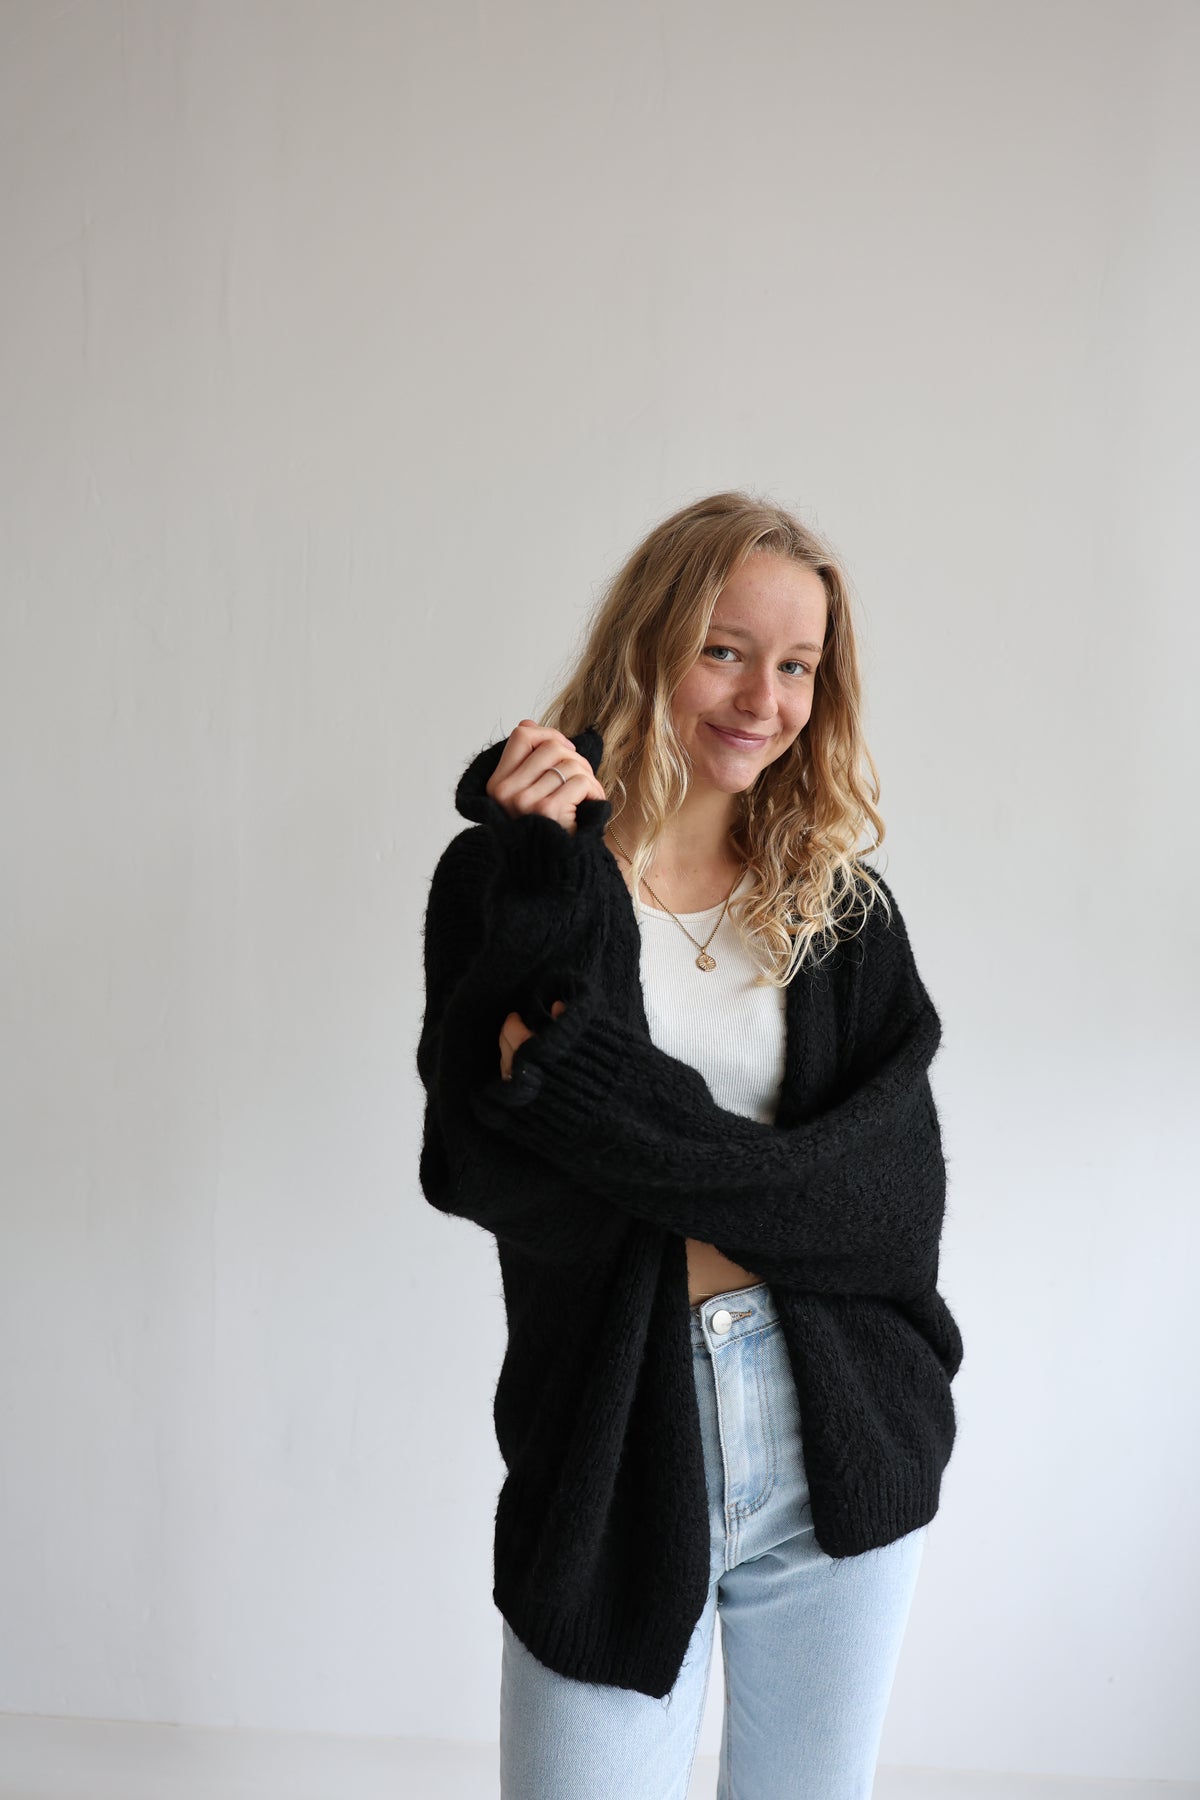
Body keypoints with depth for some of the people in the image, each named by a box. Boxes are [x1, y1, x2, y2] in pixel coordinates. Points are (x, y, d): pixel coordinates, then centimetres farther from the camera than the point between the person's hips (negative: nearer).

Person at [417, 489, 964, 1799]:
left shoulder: (841, 904, 3)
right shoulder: (503, 876, -4)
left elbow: (896, 1197, -10)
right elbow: (487, 1179, -16)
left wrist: (586, 1081, -21)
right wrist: (556, 880, -21)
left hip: (839, 1454, 3)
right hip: (612, 1459, -2)